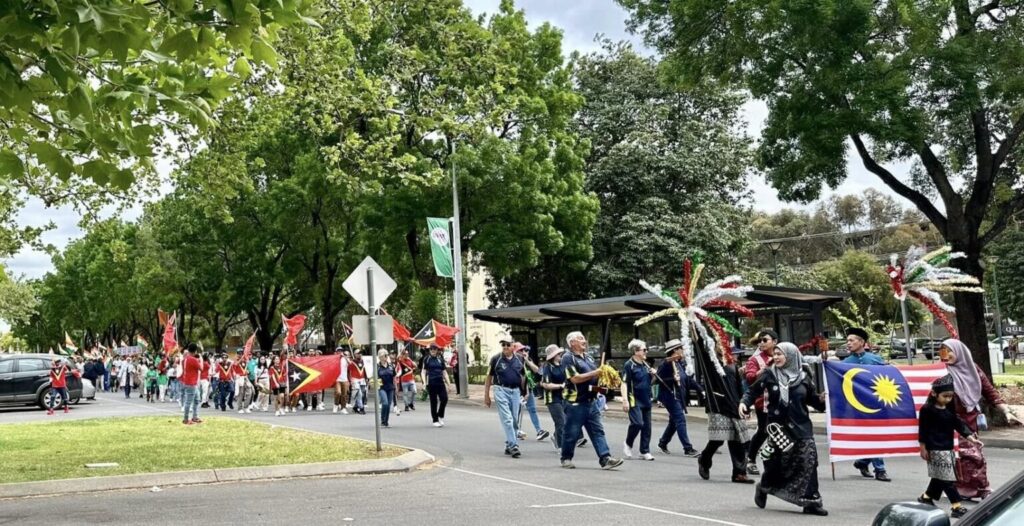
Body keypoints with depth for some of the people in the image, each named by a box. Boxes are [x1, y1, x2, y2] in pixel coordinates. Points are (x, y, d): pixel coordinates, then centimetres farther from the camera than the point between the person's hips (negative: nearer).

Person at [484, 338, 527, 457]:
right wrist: (486, 396, 0)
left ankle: (509, 445, 20)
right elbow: (489, 378, 2)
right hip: (501, 390, -4)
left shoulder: (519, 359, 7)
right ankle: (513, 445, -14)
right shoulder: (496, 359, -2)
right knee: (507, 419, -11)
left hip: (515, 391, 4)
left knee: (514, 420, 8)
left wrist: (524, 392, 9)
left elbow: (523, 376, 16)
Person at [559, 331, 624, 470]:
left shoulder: (588, 358, 17)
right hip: (576, 402, -7)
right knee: (571, 433, 3)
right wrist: (595, 373, -20)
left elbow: (594, 377, 24)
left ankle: (605, 459, -4)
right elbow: (575, 378, -19)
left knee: (598, 431, 0)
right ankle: (566, 459, 18)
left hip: (591, 402, 7)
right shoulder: (569, 358, -8)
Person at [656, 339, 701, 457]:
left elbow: (687, 379, 15)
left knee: (674, 421, 17)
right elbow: (659, 379, -17)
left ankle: (663, 443, 33)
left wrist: (700, 390, 10)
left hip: (679, 396, 9)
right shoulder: (666, 363, -14)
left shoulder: (679, 363, 11)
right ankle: (688, 449, -9)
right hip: (670, 396, -9)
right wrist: (673, 379, -26)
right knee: (680, 420, -11)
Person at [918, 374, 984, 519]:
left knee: (940, 476, 15)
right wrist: (923, 448, -9)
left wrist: (971, 438, -6)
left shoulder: (950, 409, 7)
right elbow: (923, 430, -10)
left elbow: (958, 424, 6)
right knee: (947, 477, -9)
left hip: (948, 447, 8)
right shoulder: (927, 410, -13)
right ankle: (957, 506, -9)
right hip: (936, 448, -8)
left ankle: (926, 497, 32)